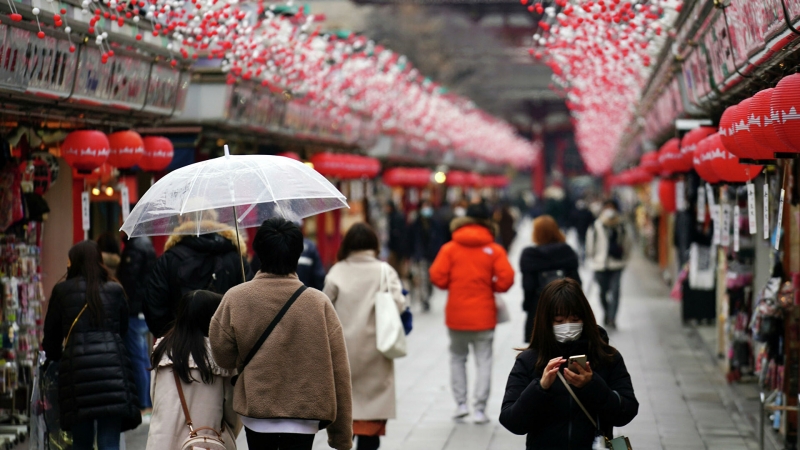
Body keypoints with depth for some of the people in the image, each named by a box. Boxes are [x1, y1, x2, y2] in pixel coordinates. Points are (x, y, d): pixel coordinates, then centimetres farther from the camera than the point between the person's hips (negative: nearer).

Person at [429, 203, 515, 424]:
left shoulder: (450, 248, -2)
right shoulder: (494, 250, -4)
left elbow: (438, 277, -7)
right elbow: (506, 279, -10)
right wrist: (490, 286, 8)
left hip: (456, 314, 1)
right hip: (484, 315, -1)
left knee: (458, 357, 17)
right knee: (484, 361, 5)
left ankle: (461, 403, 11)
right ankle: (480, 409, 1)